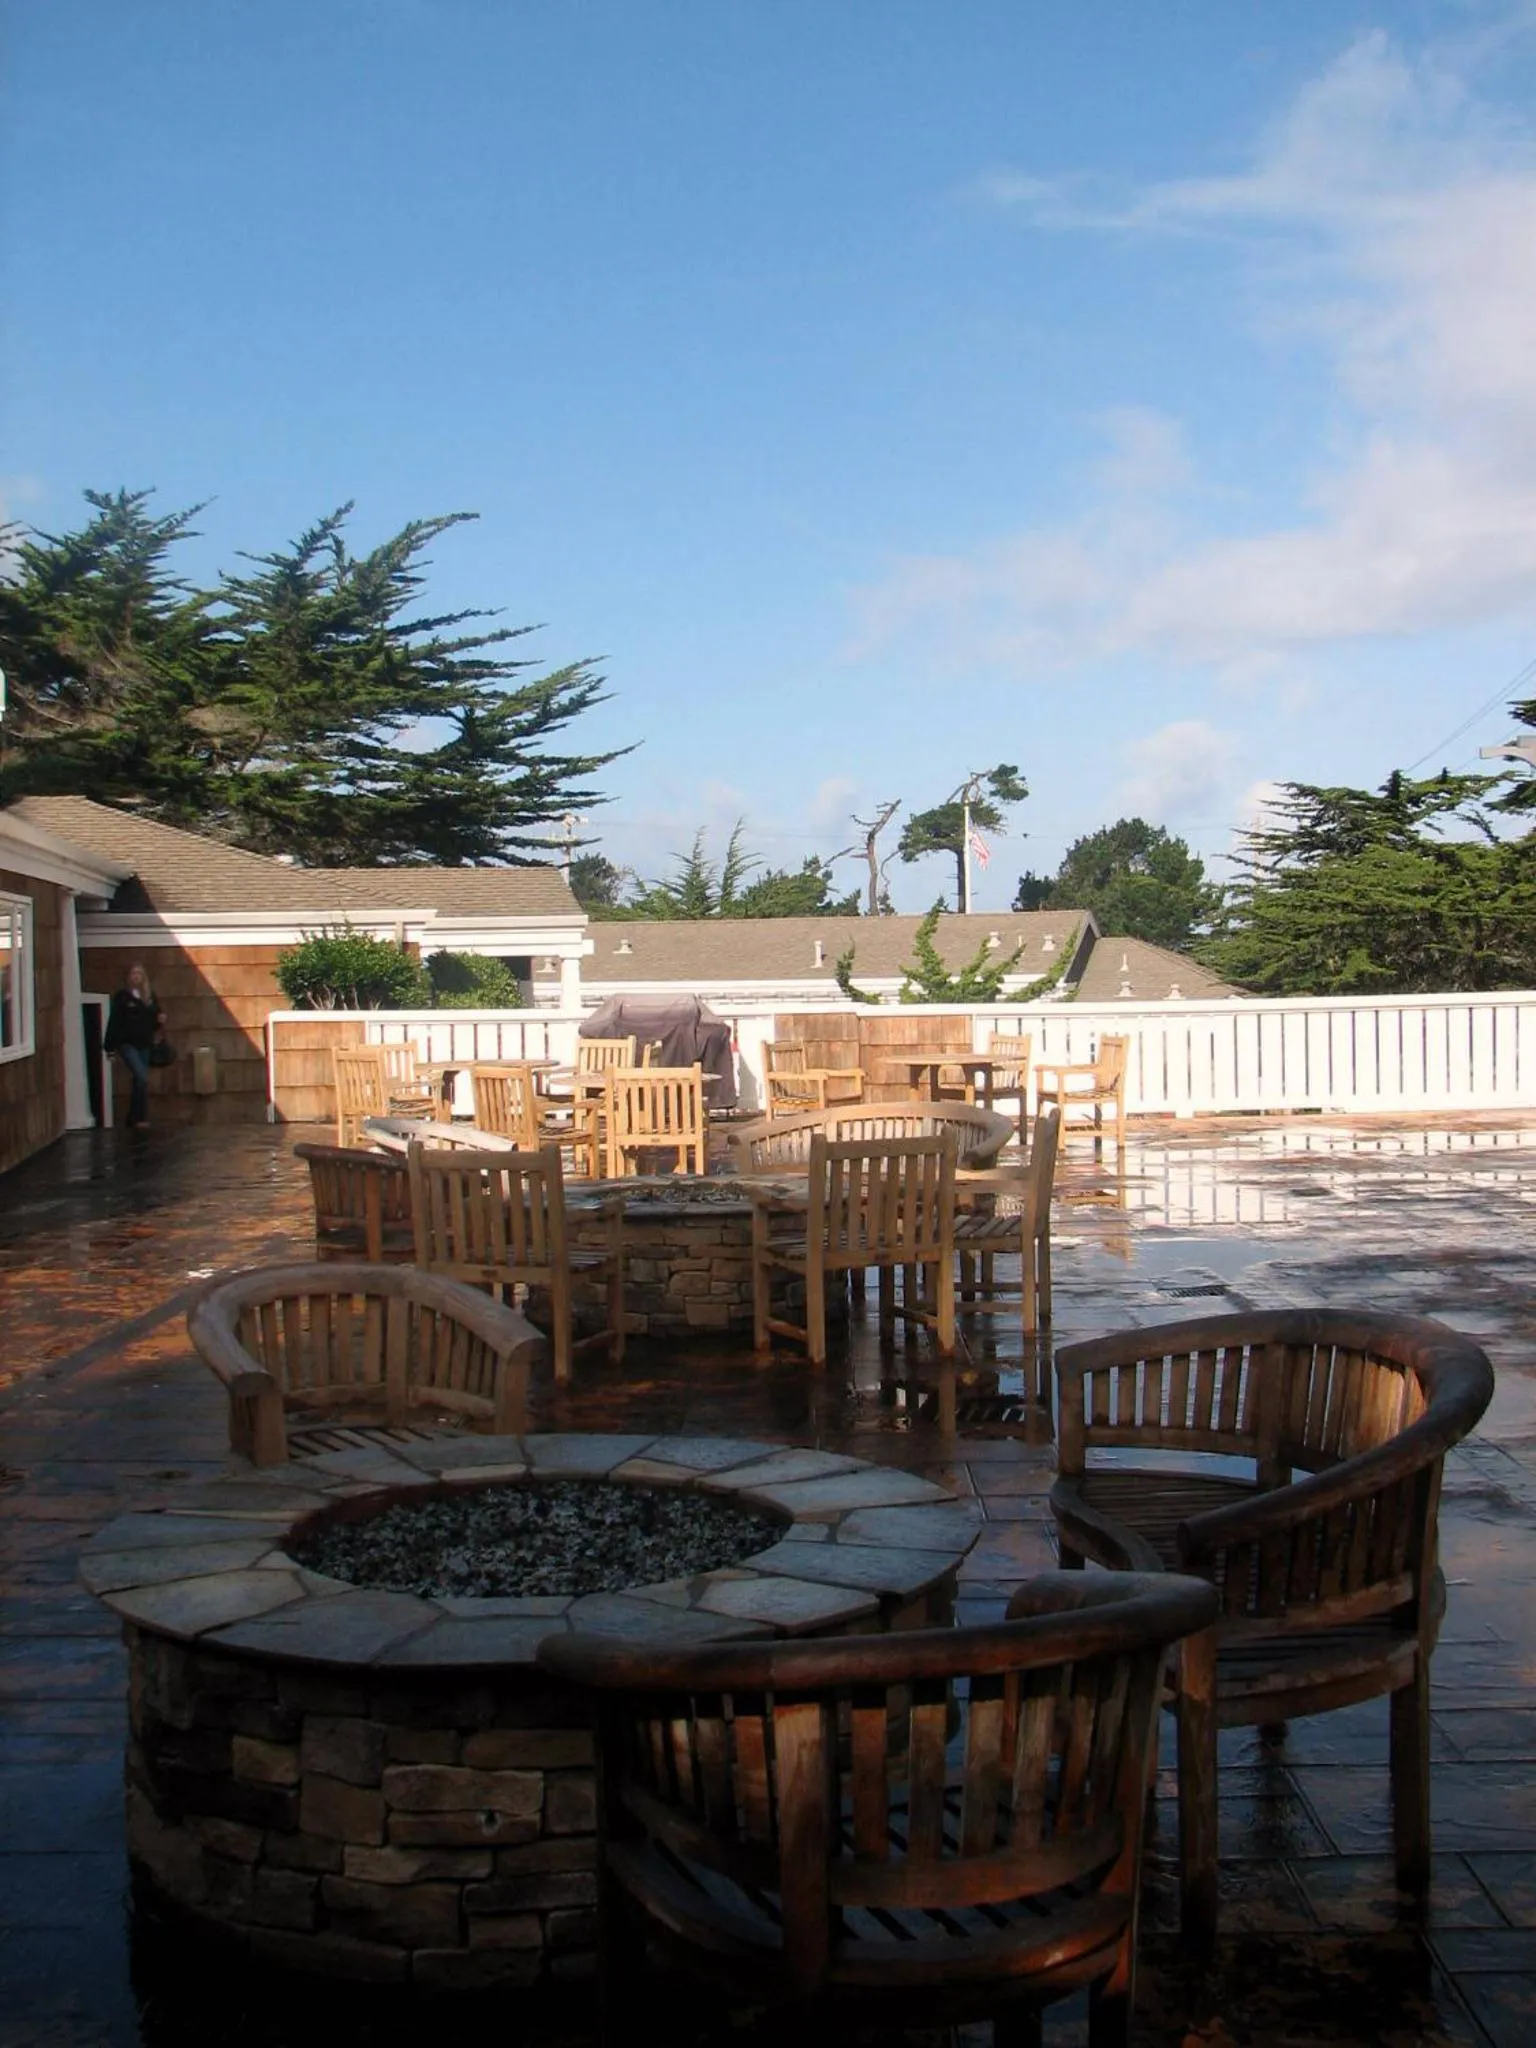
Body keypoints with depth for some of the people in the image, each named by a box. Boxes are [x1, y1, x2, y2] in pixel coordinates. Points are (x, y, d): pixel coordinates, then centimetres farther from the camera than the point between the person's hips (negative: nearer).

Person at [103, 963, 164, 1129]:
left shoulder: (150, 996, 8)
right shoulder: (122, 996, -6)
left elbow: (155, 1019, 18)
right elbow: (114, 1022, -8)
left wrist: (160, 1020, -6)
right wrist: (110, 1047, -12)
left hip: (144, 1045, 5)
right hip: (127, 1044, -5)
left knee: (138, 1081, 10)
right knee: (142, 1078, -19)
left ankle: (133, 1120, 20)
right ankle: (141, 1117, -14)